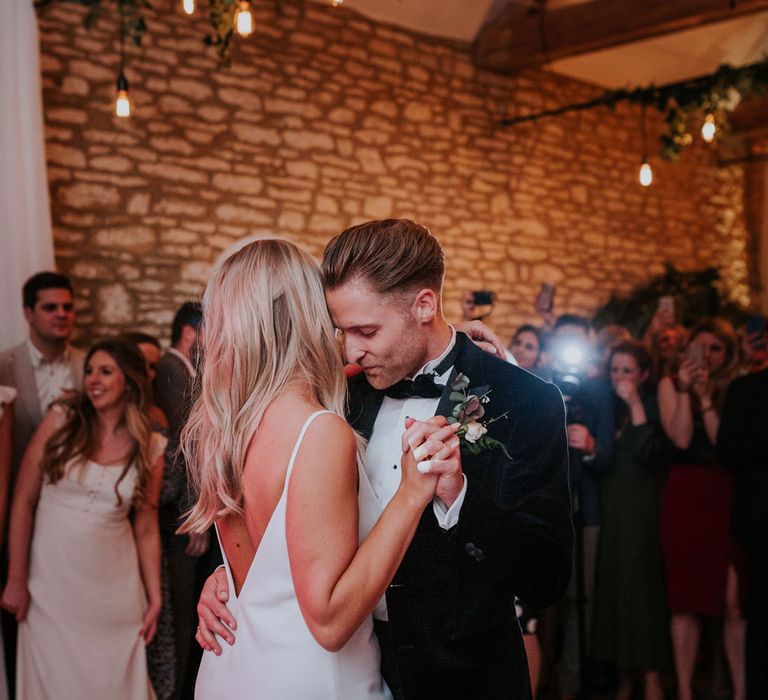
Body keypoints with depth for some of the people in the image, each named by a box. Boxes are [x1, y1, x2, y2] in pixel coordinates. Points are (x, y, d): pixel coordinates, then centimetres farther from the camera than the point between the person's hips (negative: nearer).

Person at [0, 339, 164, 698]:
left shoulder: (150, 448, 0)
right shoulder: (61, 420, -5)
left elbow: (146, 528, 4)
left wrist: (154, 598, 2)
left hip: (113, 588, 1)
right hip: (51, 582, -1)